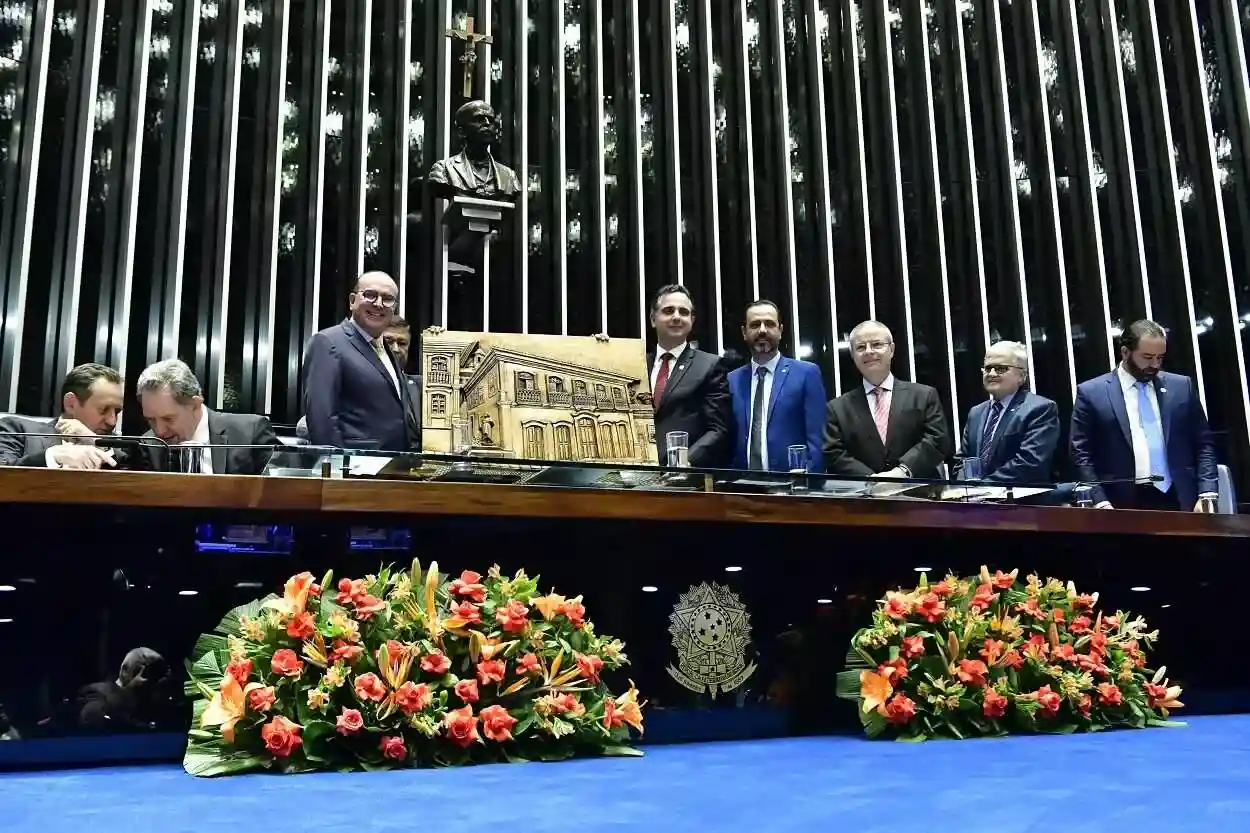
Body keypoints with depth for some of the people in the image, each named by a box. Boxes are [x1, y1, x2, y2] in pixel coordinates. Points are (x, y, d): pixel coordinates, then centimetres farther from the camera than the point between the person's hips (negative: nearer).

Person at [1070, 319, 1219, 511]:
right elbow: (1082, 454, -3)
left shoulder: (1182, 387, 9)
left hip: (1178, 502, 3)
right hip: (1123, 505, -2)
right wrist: (1101, 503, -13)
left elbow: (1203, 444, 10)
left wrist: (1207, 494, -4)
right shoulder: (1092, 393, 0)